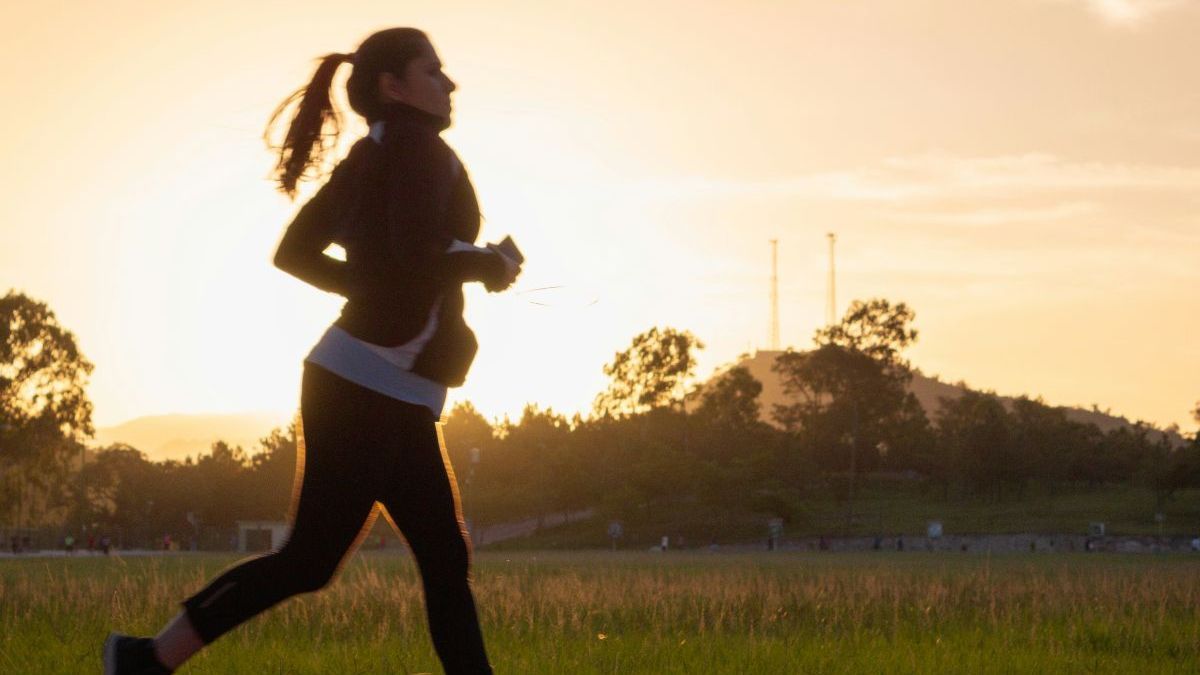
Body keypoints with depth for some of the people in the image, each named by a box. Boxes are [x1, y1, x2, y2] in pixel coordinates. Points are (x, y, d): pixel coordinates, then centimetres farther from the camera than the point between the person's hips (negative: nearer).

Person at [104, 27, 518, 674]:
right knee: (311, 559, -5)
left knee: (446, 562, 7)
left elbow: (294, 252, 20)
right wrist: (489, 263, -7)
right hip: (370, 387, -10)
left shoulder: (366, 159, 16)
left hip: (392, 400, 10)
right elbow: (418, 254, -24)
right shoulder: (417, 144, -10)